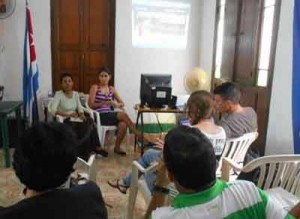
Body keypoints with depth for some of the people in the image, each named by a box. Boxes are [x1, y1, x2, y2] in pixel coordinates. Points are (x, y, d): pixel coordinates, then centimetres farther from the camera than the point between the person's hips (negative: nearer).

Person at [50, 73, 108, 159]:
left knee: (89, 121, -27)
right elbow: (53, 110, -21)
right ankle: (96, 147, -14)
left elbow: (80, 107, 5)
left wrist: (82, 114, -18)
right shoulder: (58, 94, -8)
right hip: (66, 121, -5)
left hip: (76, 119, 5)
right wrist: (68, 114, -29)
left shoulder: (75, 94, 10)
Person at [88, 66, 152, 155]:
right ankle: (142, 137, -21)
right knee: (123, 114, -28)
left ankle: (117, 147, -11)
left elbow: (122, 103, 15)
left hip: (110, 115, 4)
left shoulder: (112, 89, 16)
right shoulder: (95, 87, 3)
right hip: (100, 116, -4)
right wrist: (105, 102, -20)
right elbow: (91, 105, -6)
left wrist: (118, 105, -10)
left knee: (123, 124, -30)